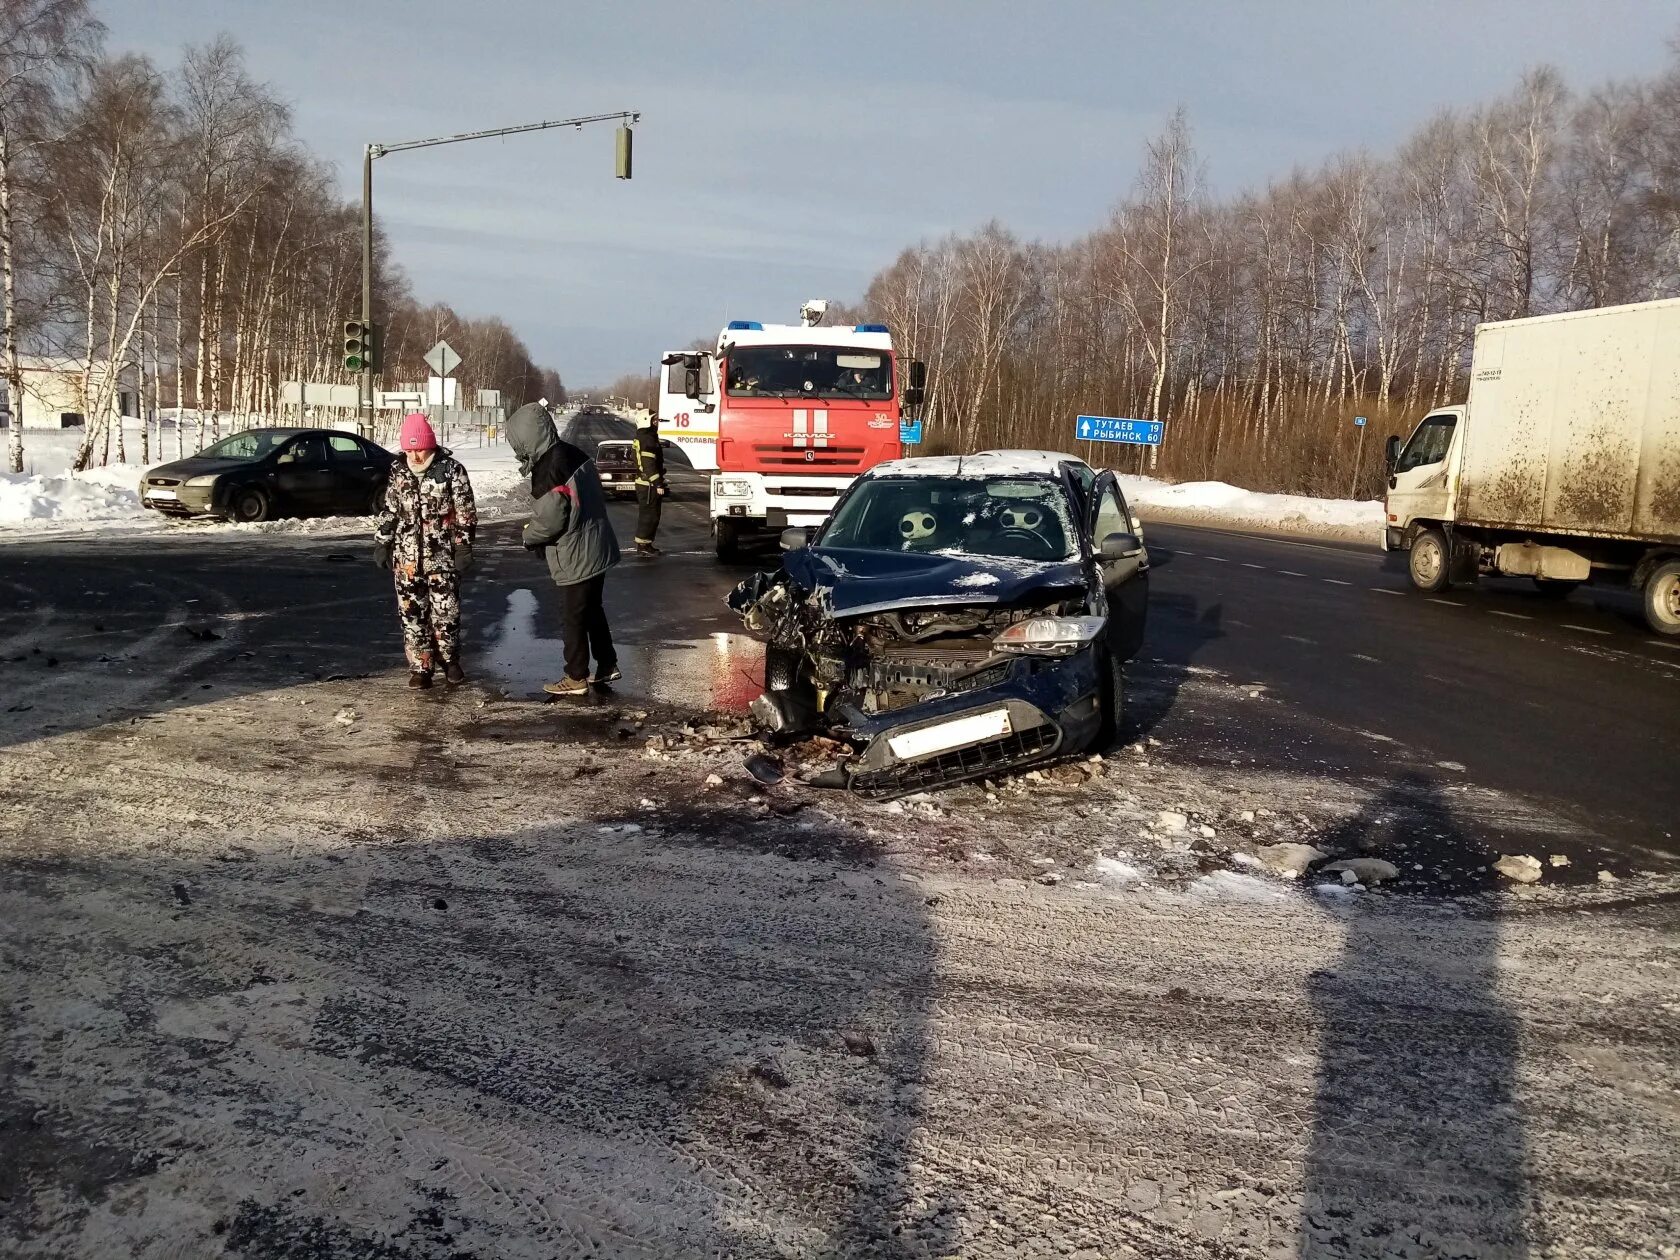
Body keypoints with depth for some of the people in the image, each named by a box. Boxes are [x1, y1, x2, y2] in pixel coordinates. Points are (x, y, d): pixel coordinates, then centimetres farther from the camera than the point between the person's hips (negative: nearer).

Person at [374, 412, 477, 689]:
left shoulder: (451, 470, -7)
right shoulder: (398, 471, 5)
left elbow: (466, 514, -6)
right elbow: (389, 511, 14)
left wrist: (464, 549, -10)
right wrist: (382, 544, 11)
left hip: (442, 557, -3)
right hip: (406, 558, 4)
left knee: (446, 612, 2)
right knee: (411, 613, 5)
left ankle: (450, 661, 22)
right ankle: (420, 667, 14)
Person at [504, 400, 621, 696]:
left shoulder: (547, 469, -23)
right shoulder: (574, 453, 5)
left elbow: (550, 519, -23)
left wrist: (528, 536, -2)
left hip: (576, 559, -9)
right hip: (597, 548, 9)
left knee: (572, 618, 5)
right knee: (593, 610, 21)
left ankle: (576, 678, 16)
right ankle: (607, 665, 31)